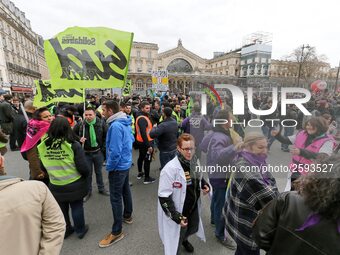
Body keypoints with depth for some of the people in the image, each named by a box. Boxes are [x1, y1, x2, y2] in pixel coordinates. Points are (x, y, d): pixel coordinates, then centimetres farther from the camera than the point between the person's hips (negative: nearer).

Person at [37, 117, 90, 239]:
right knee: (77, 207, 17)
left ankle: (65, 230, 43)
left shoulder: (43, 146, -11)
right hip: (75, 184, -3)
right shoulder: (73, 145, -22)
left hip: (55, 186, 3)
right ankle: (80, 230, 35)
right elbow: (83, 167, -19)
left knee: (61, 209, 22)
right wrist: (85, 175, 2)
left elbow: (42, 166, 2)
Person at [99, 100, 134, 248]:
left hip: (118, 166, -9)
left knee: (115, 197, 2)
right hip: (126, 163, 10)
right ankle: (127, 216, 42)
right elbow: (131, 139, 15)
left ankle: (117, 232, 16)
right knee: (125, 190, 23)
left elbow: (115, 151, -29)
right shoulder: (126, 123, 3)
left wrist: (109, 167, -14)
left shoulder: (115, 126, -27)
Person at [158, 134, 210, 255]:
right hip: (178, 212, -6)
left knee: (193, 228, 30)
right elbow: (163, 197, -25)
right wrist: (176, 216, -24)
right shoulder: (170, 168, -31)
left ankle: (184, 239, 63)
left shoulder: (195, 162, -10)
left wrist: (205, 185, -7)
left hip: (193, 207, 7)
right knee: (176, 240, 16)